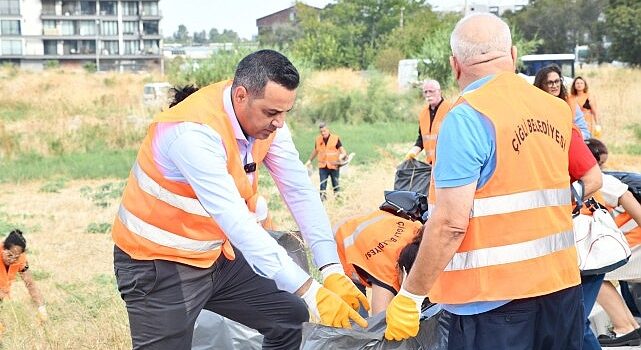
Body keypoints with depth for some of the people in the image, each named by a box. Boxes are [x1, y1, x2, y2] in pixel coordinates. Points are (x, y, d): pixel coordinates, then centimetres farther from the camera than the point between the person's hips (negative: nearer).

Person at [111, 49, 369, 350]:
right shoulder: (194, 132, -31)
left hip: (215, 255, 7)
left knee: (290, 316, 10)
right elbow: (237, 222, -37)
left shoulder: (266, 117, -8)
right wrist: (311, 292, -38)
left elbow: (300, 192, -9)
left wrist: (332, 271, -18)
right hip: (159, 265, -7)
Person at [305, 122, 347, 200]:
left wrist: (341, 156, -32)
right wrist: (309, 160, 25)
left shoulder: (335, 138, -7)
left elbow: (343, 151, -10)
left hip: (334, 166, -2)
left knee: (335, 184, 6)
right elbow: (315, 151, 21)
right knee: (322, 184, -2)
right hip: (323, 166, 2)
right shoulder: (318, 139, 4)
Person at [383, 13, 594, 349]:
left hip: (496, 297, -7)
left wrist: (409, 296, -13)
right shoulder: (557, 110, 6)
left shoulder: (467, 118, -15)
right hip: (562, 284, 7)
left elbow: (451, 223, -19)